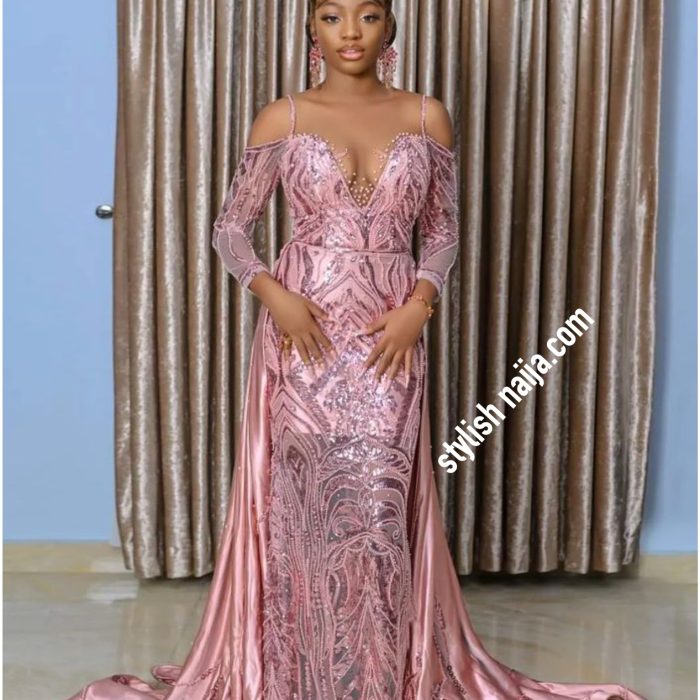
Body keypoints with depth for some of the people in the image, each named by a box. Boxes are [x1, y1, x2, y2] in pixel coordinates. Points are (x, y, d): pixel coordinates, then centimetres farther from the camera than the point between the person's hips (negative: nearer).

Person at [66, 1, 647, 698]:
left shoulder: (427, 116, 6)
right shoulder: (282, 119, 2)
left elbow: (443, 229, 11)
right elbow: (230, 229, 5)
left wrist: (419, 305, -6)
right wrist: (274, 294, -13)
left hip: (388, 339, 1)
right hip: (303, 337, -1)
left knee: (378, 509, -1)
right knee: (307, 509, 2)